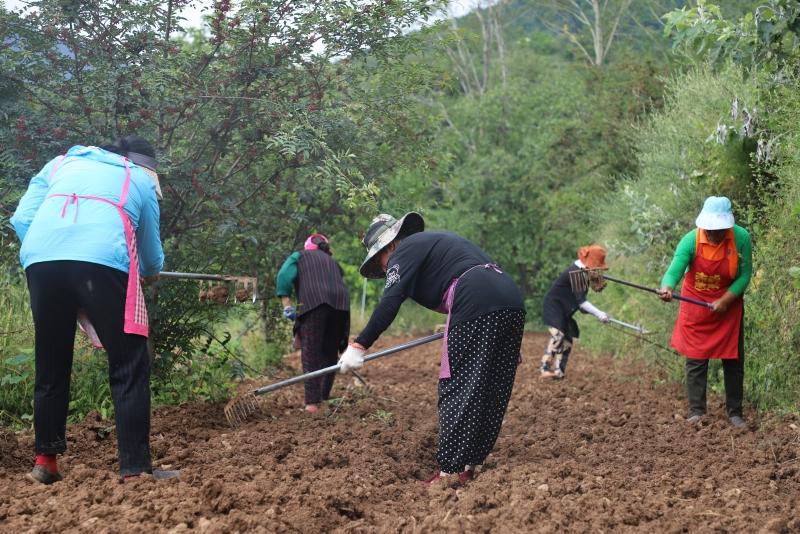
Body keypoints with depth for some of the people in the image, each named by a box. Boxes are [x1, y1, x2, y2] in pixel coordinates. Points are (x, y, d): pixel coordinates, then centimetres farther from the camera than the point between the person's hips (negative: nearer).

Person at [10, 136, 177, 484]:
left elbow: (22, 218, 19)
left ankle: (44, 463, 18)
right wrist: (151, 271, 55)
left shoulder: (61, 163, 32)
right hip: (103, 260, -3)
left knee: (51, 367, 15)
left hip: (40, 259, 3)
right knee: (129, 369, 1)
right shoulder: (141, 179, 26)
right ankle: (135, 469, -5)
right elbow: (151, 255, 33)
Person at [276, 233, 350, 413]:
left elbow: (285, 275, 3)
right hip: (341, 303, 4)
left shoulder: (299, 256, 22)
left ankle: (312, 402, -13)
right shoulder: (333, 262, 34)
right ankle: (324, 397, 18)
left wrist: (287, 304, -1)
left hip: (313, 301, -4)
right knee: (330, 353, 15)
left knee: (311, 353, -4)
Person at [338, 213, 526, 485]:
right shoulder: (438, 240, 31)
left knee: (456, 389, -4)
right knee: (492, 391, 10)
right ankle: (470, 465, 15)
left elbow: (389, 303, -8)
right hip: (512, 303, 9)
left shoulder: (405, 251, 5)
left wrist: (359, 346, -10)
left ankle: (450, 470, -5)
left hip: (476, 306, -9)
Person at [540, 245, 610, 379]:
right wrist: (598, 313, -32)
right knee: (557, 335, -23)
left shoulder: (581, 271, 6)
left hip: (563, 309, 10)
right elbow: (581, 301, -29)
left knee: (568, 337, 6)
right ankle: (545, 369, -24)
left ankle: (558, 370, 5)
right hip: (553, 305, -10)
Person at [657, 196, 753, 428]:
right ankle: (696, 411, 8)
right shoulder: (690, 240, -23)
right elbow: (674, 270, -31)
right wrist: (667, 287, -53)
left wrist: (724, 301, -21)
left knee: (734, 360, 7)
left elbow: (745, 275, -13)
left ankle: (735, 412, 17)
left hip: (728, 305, 1)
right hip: (695, 308, -1)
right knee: (696, 360, 0)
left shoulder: (741, 238, -20)